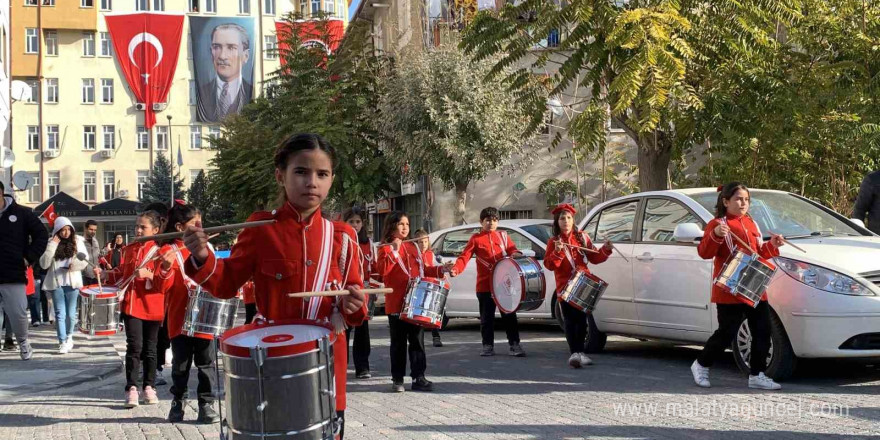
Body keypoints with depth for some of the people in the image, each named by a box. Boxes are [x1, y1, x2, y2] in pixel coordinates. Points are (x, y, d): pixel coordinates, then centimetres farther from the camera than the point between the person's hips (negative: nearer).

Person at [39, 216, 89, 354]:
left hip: (72, 283, 1)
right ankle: (62, 342, -1)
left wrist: (73, 265, -16)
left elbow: (84, 261, 2)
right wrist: (52, 246, -13)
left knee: (70, 313, 9)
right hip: (56, 283, -1)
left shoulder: (77, 241, 3)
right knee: (60, 313, -3)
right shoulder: (51, 243, 2)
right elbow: (44, 264, -7)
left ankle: (69, 336, 30)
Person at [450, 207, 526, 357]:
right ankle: (488, 346, 13)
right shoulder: (476, 239, 5)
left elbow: (512, 249, 8)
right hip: (485, 285, -1)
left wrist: (516, 254, -18)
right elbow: (464, 256, -3)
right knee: (487, 317, 5)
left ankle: (514, 344, 9)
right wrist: (456, 269, -20)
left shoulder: (503, 236, 12)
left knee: (509, 315, 4)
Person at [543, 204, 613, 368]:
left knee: (581, 320, 6)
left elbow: (594, 258, 7)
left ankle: (580, 352, 17)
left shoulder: (582, 237, 9)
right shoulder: (553, 242, 4)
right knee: (570, 321, -9)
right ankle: (574, 353, -16)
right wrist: (557, 252, -21)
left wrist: (606, 250, -9)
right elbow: (549, 265, -6)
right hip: (565, 288, -2)